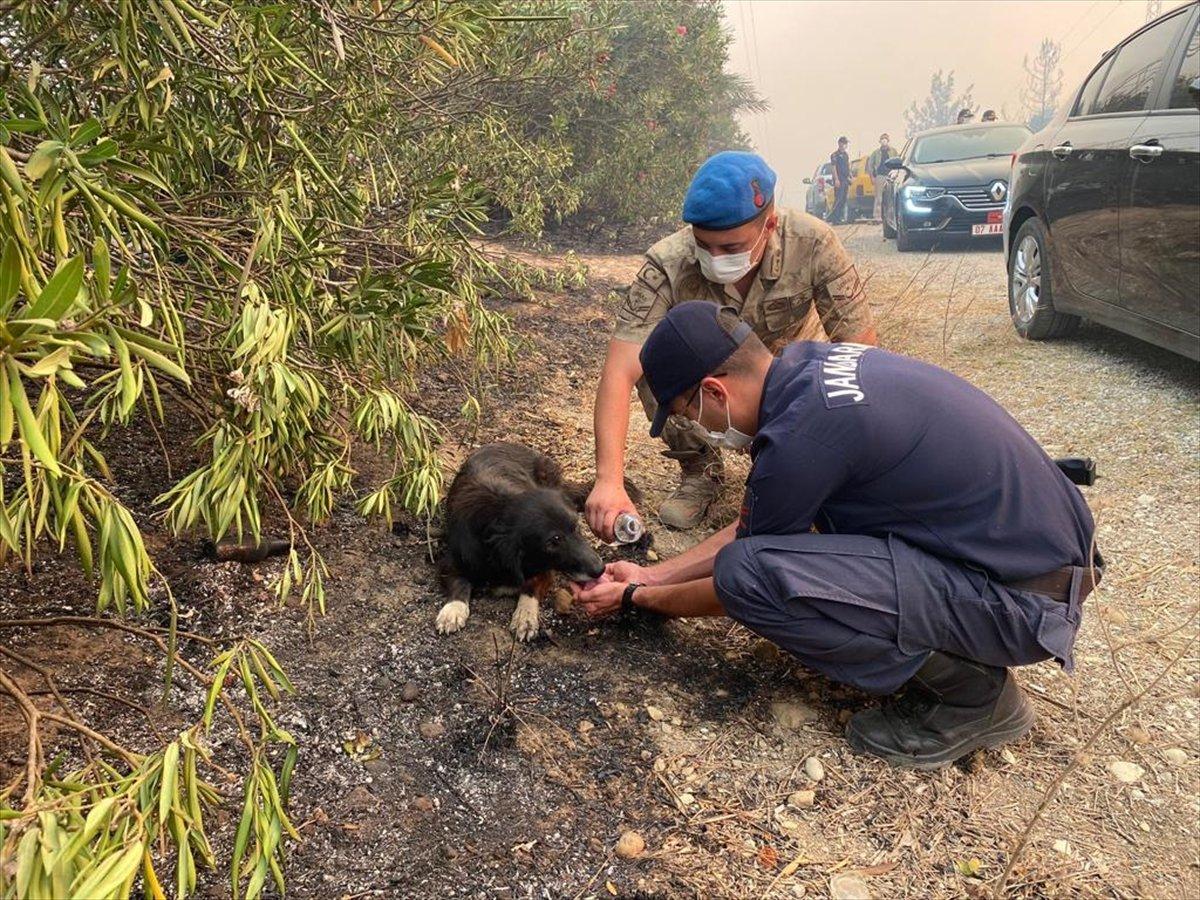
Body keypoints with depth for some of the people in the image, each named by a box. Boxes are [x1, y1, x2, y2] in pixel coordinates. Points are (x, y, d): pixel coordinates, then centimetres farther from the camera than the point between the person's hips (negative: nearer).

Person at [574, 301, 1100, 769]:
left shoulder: (800, 434, -24)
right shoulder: (811, 361, 3)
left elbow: (741, 580, -6)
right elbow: (755, 525, 15)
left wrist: (635, 598, 9)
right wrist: (652, 575, 18)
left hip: (1024, 599, -9)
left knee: (748, 573, -22)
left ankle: (970, 690, -3)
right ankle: (946, 652, 13)